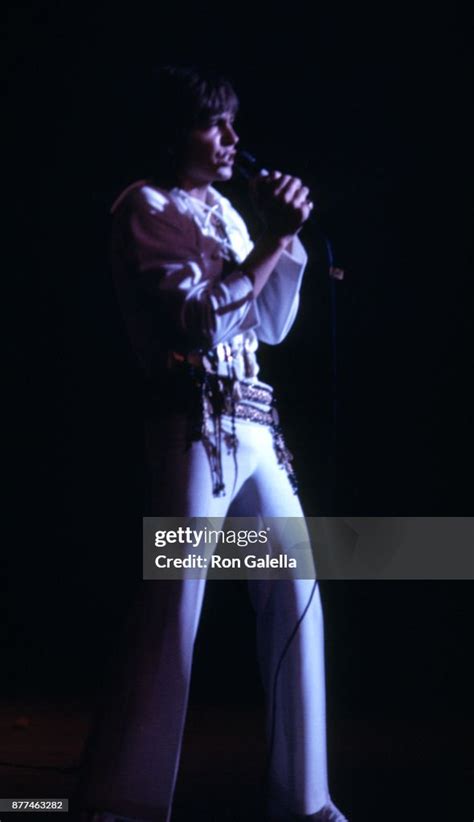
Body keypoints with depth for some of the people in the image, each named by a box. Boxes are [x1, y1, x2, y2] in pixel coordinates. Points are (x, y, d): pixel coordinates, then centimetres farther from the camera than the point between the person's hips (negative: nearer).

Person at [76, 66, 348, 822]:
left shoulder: (223, 211, 21)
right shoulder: (145, 207, 0)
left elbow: (271, 324, 20)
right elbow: (200, 315, -13)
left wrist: (289, 235, 9)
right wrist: (273, 239, -9)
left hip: (253, 422, 8)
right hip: (196, 421, -8)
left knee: (295, 594, 5)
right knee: (174, 605, -10)